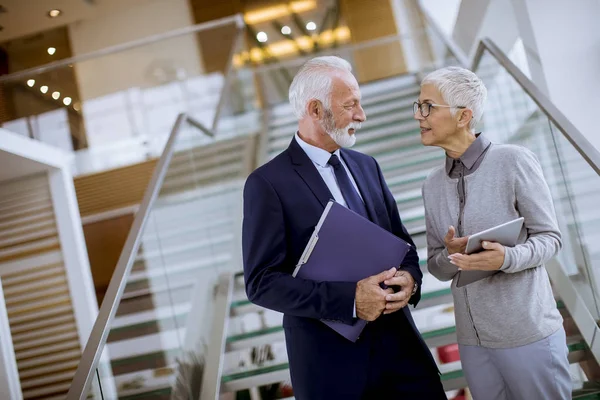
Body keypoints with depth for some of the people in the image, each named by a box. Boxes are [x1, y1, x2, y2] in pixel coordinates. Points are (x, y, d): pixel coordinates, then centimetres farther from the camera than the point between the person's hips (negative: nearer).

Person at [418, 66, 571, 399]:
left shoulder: (513, 161, -9)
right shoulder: (433, 185, 6)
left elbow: (550, 237, -7)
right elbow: (436, 266, 8)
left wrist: (507, 258, -26)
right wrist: (450, 256, -15)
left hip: (528, 333, -4)